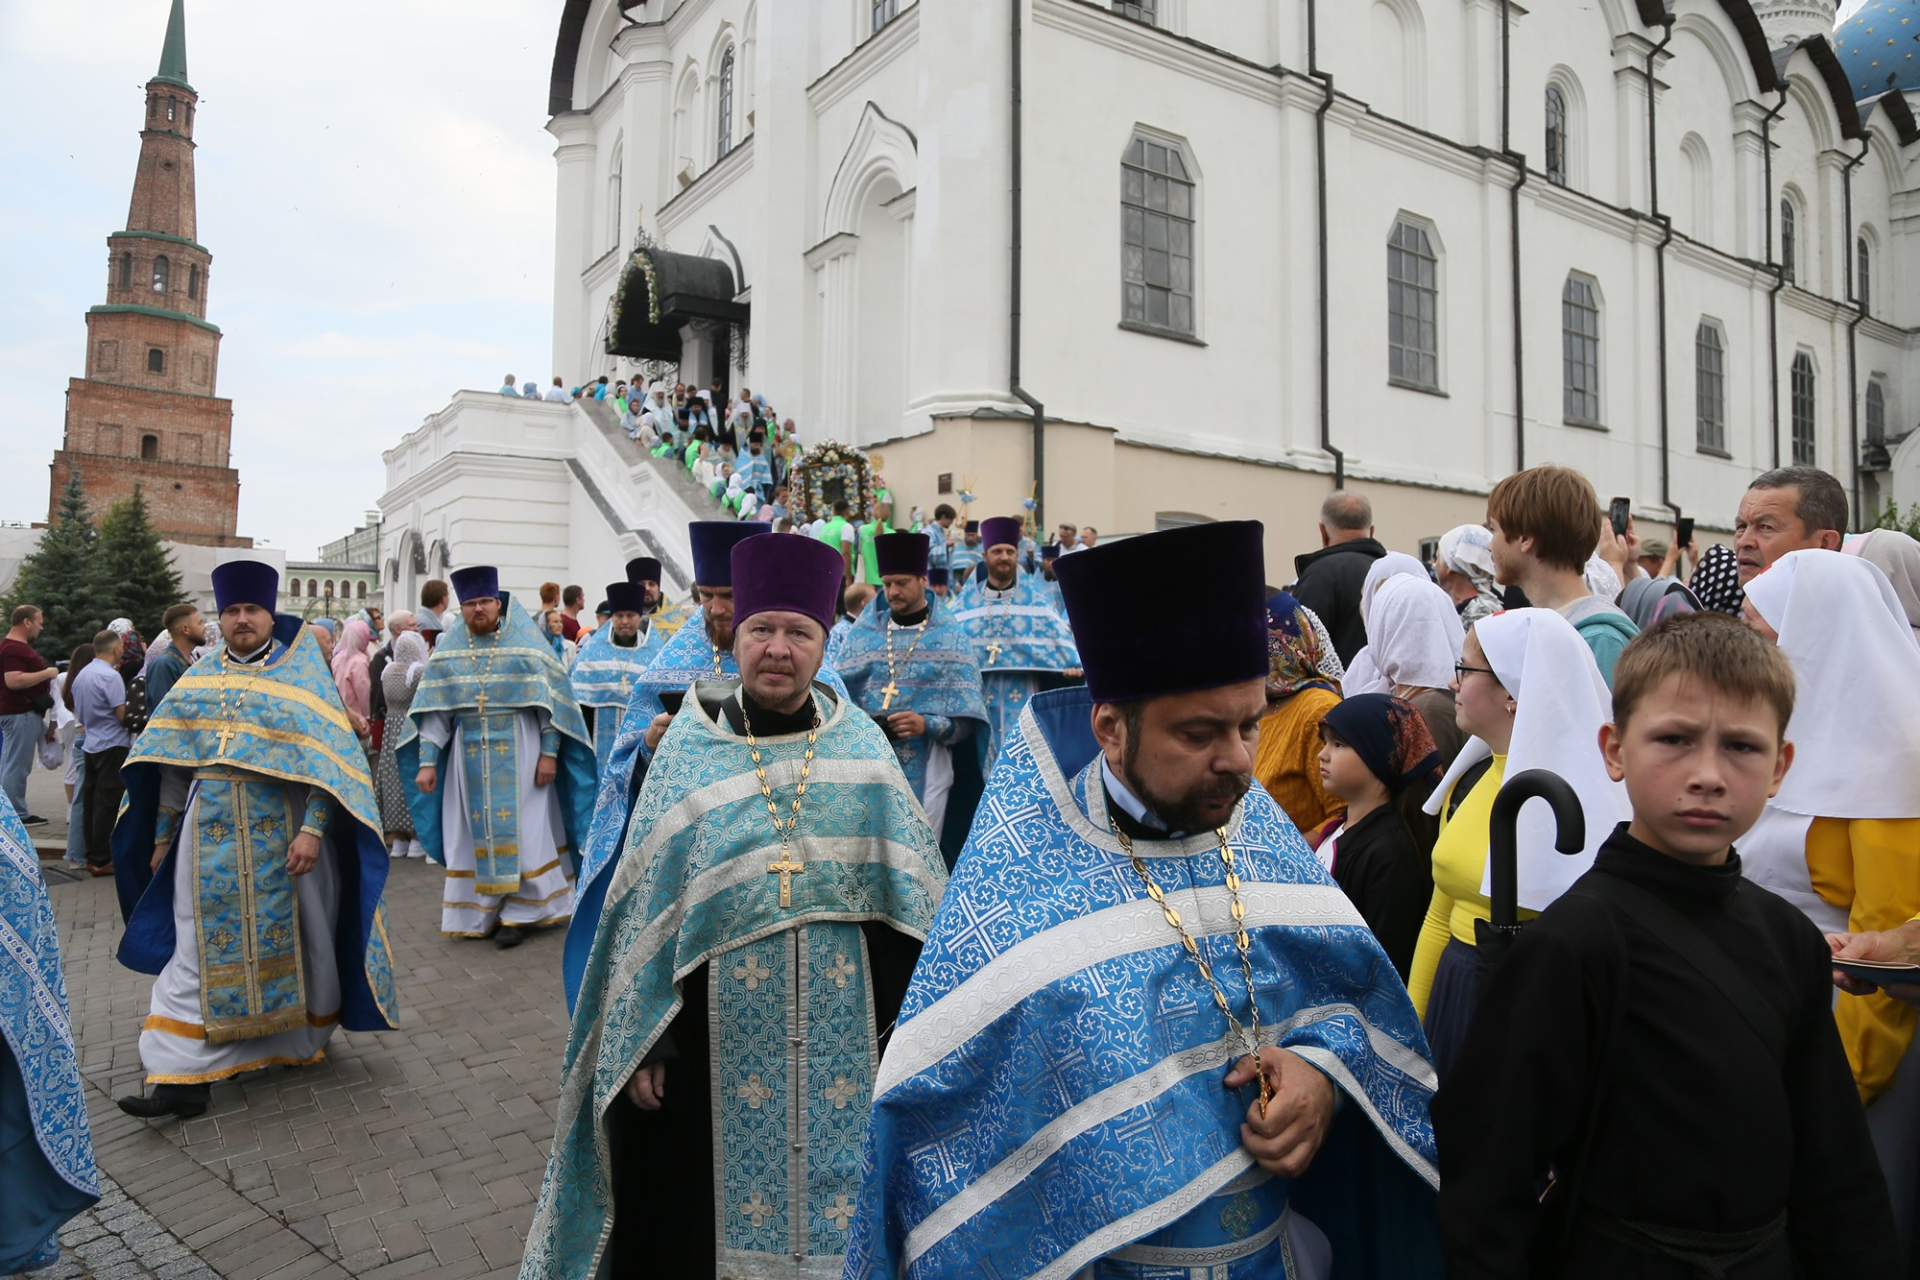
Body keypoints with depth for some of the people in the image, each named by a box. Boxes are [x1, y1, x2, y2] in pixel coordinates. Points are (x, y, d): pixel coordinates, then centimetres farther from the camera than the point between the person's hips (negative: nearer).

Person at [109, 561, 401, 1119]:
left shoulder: (303, 674, -1)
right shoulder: (199, 678, 10)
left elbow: (327, 757, -8)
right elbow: (172, 765, 13)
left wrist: (313, 828, -17)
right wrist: (163, 836, 10)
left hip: (284, 837, -3)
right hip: (210, 838, 3)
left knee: (290, 938, 8)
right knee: (202, 949, 2)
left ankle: (303, 1039, 27)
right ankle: (183, 1076, 6)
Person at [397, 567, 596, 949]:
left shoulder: (527, 642, -2)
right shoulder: (448, 650, 6)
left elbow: (551, 700, -4)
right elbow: (433, 709, 4)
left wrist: (549, 752, -10)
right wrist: (427, 761, -2)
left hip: (519, 751, -3)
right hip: (469, 755, 3)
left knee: (520, 830, 0)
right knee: (474, 832, 7)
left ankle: (517, 912, 10)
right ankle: (480, 913, 18)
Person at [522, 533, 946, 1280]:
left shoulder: (863, 750, -1)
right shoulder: (686, 753, -3)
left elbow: (914, 896, 3)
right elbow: (644, 911, 0)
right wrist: (641, 1045, -1)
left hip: (843, 1036, 1)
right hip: (722, 1035, 0)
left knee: (836, 1194, 14)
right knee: (716, 1212, 13)